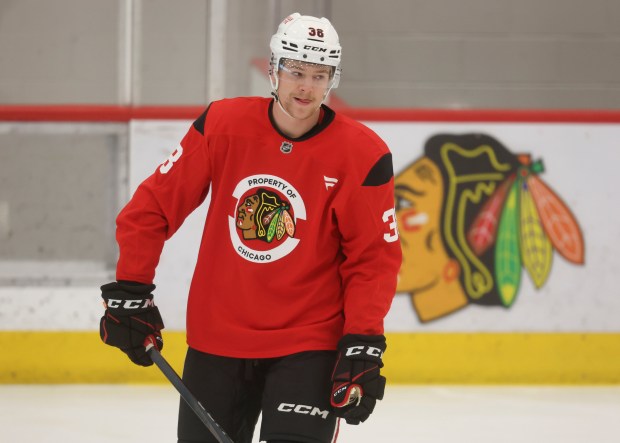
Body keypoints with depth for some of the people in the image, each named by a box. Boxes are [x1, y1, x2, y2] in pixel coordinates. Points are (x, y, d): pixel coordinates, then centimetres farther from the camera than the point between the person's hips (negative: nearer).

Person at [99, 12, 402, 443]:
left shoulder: (362, 155, -10)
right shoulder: (222, 125, -5)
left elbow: (374, 257, -6)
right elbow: (154, 205, 2)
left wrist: (363, 345, -13)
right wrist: (129, 293, 0)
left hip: (308, 345, -3)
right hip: (217, 338, 3)